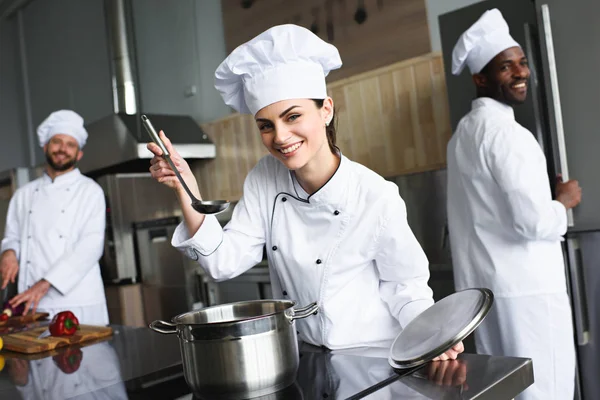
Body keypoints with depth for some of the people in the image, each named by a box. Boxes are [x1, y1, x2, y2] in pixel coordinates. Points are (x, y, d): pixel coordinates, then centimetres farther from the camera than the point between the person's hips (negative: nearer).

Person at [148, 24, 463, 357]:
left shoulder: (378, 199, -16)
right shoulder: (264, 180, -1)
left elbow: (405, 286, -5)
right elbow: (225, 261, -5)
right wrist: (186, 190, -14)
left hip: (372, 363, -3)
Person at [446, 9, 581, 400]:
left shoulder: (465, 131, 14)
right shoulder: (505, 132, -15)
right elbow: (534, 222, -22)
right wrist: (563, 200, -3)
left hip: (484, 285, 9)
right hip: (524, 289, -9)